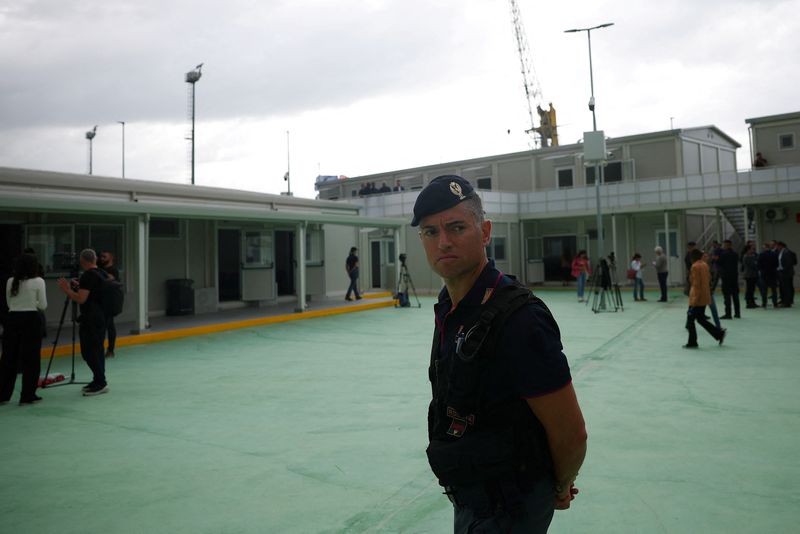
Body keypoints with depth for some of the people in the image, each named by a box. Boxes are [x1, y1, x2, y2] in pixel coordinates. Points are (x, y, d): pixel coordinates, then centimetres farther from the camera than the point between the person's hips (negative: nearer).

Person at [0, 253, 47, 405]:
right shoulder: (38, 281, -8)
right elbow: (43, 305, -5)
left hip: (13, 319, 4)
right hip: (31, 320, -4)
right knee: (31, 358, 4)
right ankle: (27, 395, 7)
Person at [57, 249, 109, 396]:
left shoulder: (88, 276, -17)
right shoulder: (99, 274, 12)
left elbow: (81, 299, -21)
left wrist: (66, 289, -9)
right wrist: (78, 286, 27)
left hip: (90, 319, -10)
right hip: (100, 317, 10)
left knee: (89, 351, -6)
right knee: (96, 350, 14)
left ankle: (100, 383, -6)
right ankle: (99, 381, 19)